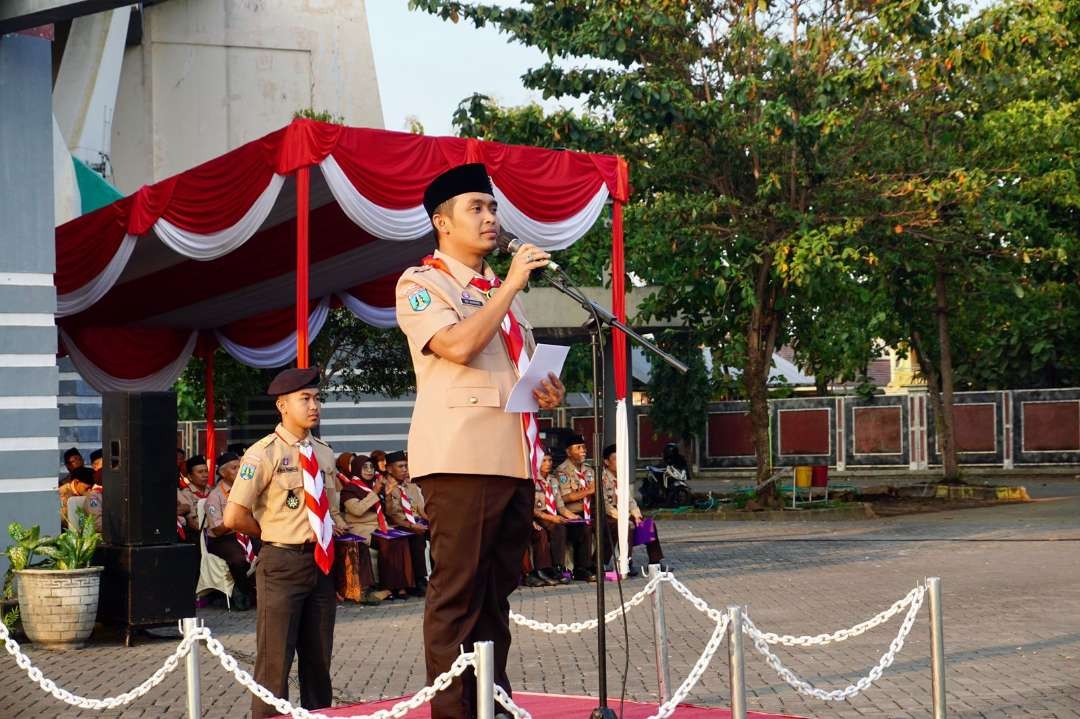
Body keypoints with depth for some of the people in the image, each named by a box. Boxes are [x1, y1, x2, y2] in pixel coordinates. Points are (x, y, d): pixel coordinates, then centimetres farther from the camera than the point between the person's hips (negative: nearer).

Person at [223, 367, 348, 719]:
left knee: (319, 657, 13)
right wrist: (276, 534, -2)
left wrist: (335, 526, 6)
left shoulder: (324, 453, 10)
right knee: (276, 660, -2)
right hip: (283, 563, -6)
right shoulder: (263, 454, -10)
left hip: (322, 562, 6)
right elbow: (234, 517, -12)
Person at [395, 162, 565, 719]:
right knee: (457, 592, -8)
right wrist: (511, 285, -9)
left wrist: (546, 392, 10)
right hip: (461, 457, -7)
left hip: (514, 458, 7)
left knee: (497, 592, 9)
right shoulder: (420, 284, 1)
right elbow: (459, 345, -17)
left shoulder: (501, 292, 24)